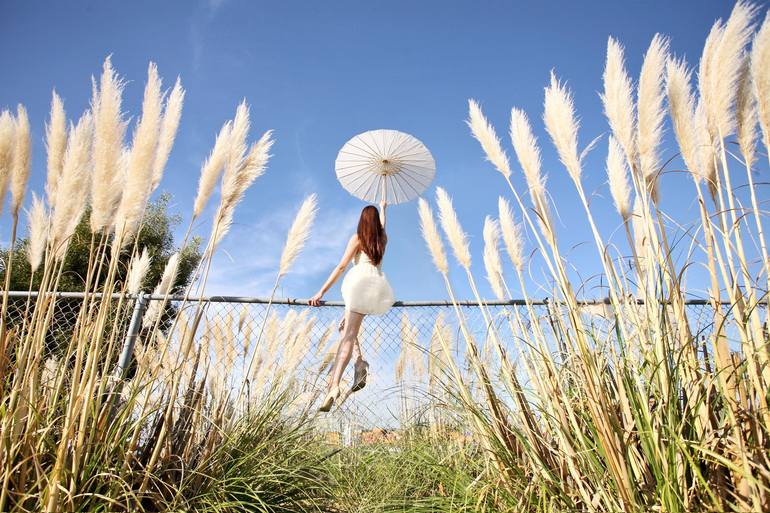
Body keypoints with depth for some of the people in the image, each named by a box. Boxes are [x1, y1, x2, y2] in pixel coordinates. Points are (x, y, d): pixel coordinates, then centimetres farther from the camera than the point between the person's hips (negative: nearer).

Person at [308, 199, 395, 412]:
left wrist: (322, 292, -2)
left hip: (360, 283, -5)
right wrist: (382, 207, 65)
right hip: (377, 285, 5)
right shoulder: (382, 239, 19)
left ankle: (334, 386, -27)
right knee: (347, 325, 18)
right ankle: (360, 361, -9)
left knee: (348, 334, -11)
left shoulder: (357, 238, 6)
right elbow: (382, 224, 44)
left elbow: (341, 267, -2)